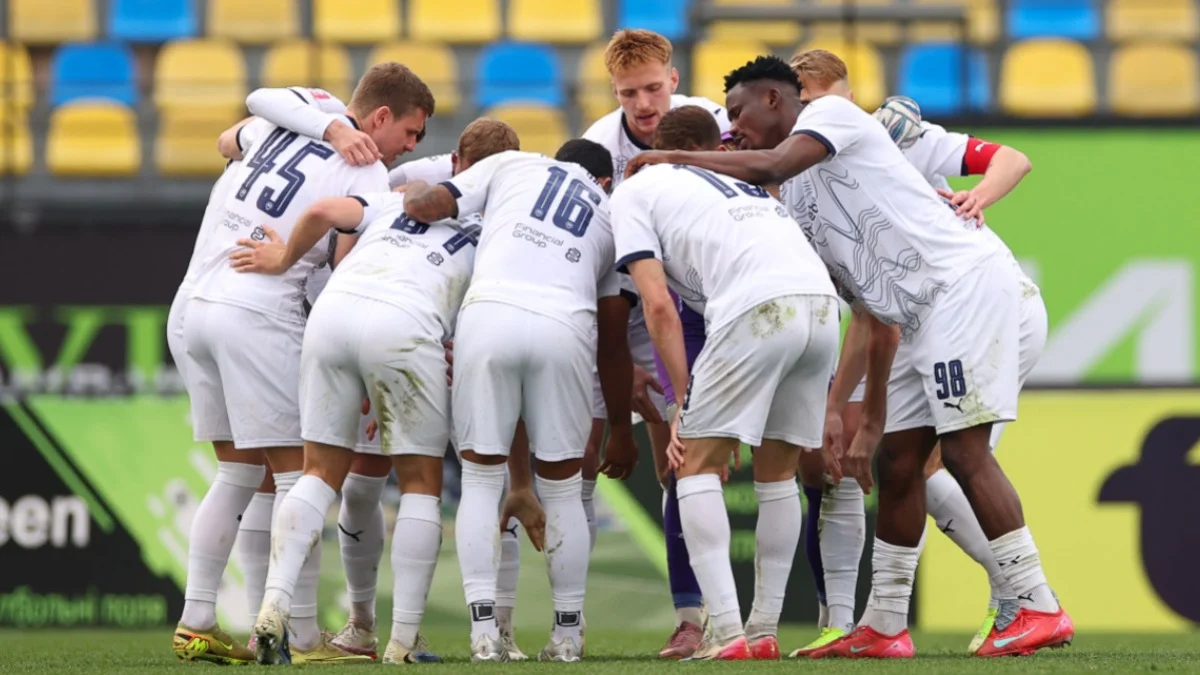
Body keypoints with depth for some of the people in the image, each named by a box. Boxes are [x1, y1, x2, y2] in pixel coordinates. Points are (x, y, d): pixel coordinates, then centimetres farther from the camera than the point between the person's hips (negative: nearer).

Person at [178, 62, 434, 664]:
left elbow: (236, 135, 39)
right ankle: (303, 637, -7)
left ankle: (195, 620, 10)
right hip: (261, 314, -8)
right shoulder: (367, 176, -4)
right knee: (297, 473, -3)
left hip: (203, 304, 8)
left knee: (237, 472, 14)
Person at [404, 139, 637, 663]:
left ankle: (483, 629, 1)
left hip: (488, 315, -1)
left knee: (480, 480, 10)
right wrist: (621, 428, 35)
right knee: (562, 487, 14)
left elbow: (425, 205, 12)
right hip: (565, 326, 1)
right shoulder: (613, 216, 29)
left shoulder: (513, 164, 25)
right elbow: (613, 341, 27)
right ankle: (567, 634, 16)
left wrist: (412, 190, 36)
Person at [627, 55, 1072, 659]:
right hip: (924, 313, 10)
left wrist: (672, 157, -6)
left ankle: (1038, 608, -14)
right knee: (898, 462, 9)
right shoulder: (800, 207, 23)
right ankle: (884, 627, 13)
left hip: (966, 280, -10)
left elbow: (770, 167, -19)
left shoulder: (831, 112, 2)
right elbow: (875, 320, 23)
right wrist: (870, 422, 21)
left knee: (963, 449, -14)